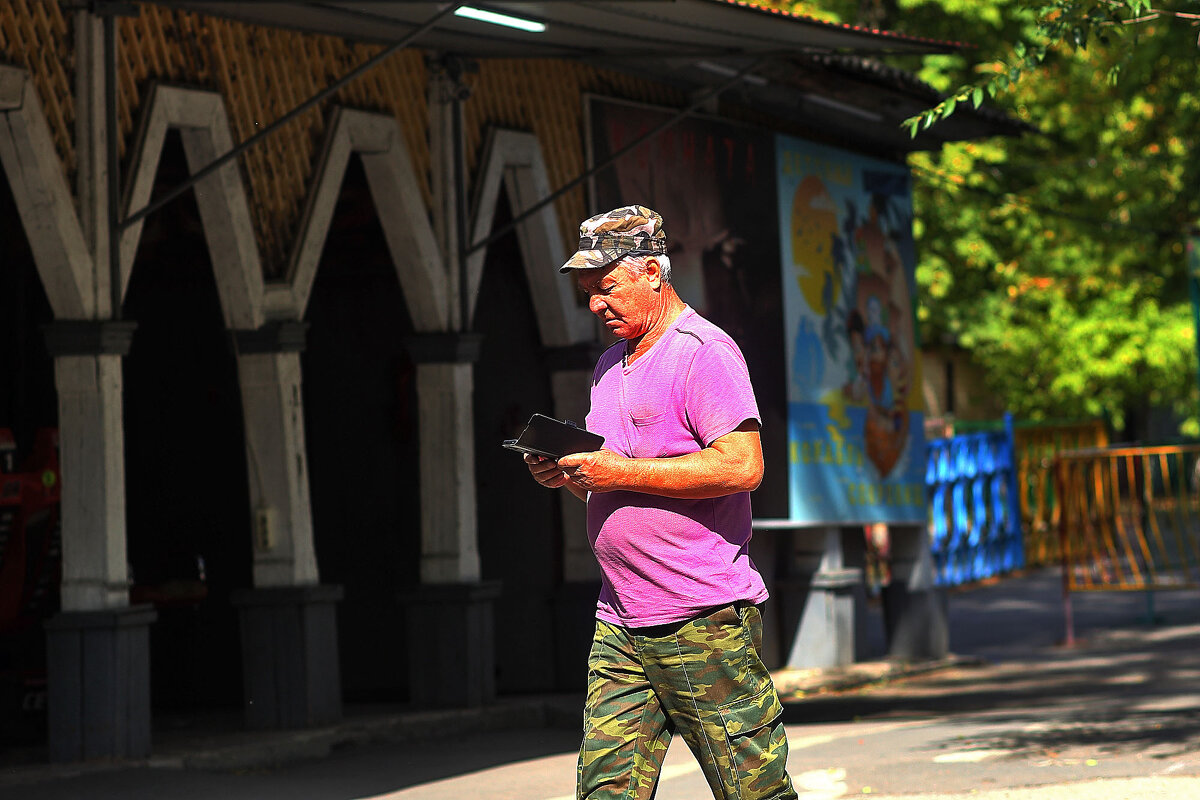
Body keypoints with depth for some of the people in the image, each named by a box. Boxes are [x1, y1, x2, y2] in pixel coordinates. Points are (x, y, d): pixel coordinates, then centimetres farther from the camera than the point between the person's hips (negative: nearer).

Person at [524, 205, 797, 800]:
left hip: (704, 620, -8)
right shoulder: (610, 365, 21)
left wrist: (619, 472, -17)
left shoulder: (704, 352, -8)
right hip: (619, 627, 8)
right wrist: (570, 476, 5)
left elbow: (741, 466, -19)